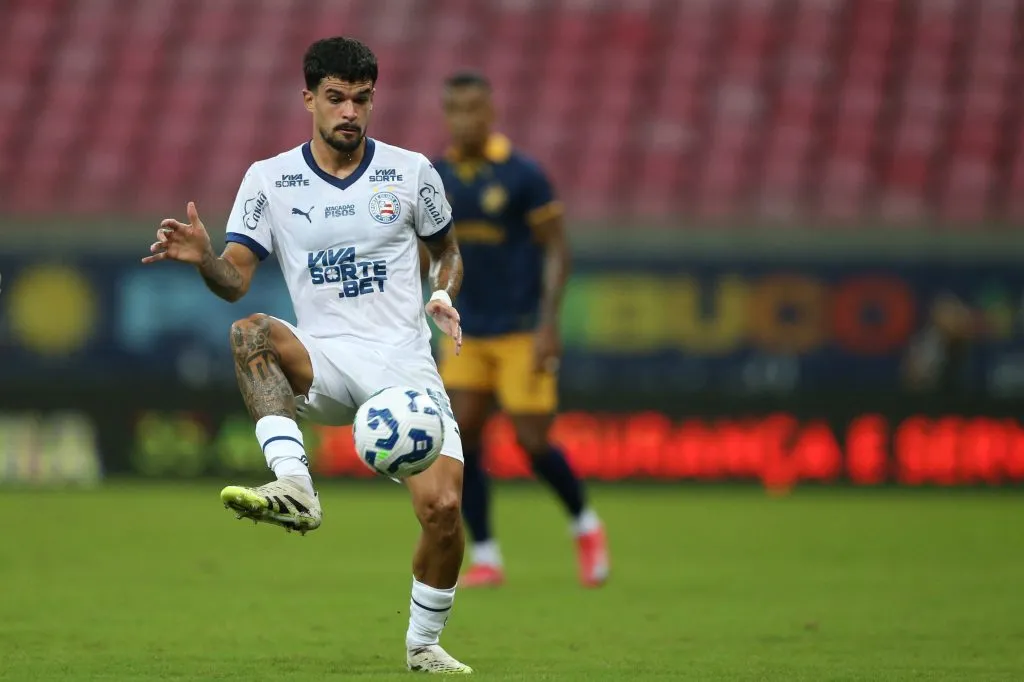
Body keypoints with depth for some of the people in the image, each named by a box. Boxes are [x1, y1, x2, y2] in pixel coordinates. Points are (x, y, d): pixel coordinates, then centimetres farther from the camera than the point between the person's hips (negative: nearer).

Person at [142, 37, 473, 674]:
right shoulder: (269, 179, 4)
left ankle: (424, 645, 9)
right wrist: (203, 258, -24)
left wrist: (443, 295, 0)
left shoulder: (411, 171, 6)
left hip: (405, 362, 0)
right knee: (251, 332, -35)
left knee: (444, 507, -17)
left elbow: (447, 250, 22)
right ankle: (294, 487, -46)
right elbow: (236, 280, -2)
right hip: (322, 361, 0)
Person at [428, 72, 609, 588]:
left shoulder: (522, 175, -12)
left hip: (522, 332, -5)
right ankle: (485, 558, 3)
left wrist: (549, 324, -16)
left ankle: (585, 526, 20)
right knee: (460, 439, -6)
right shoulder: (437, 177, 3)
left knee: (532, 443, -6)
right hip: (468, 332, 5)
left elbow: (556, 249, -8)